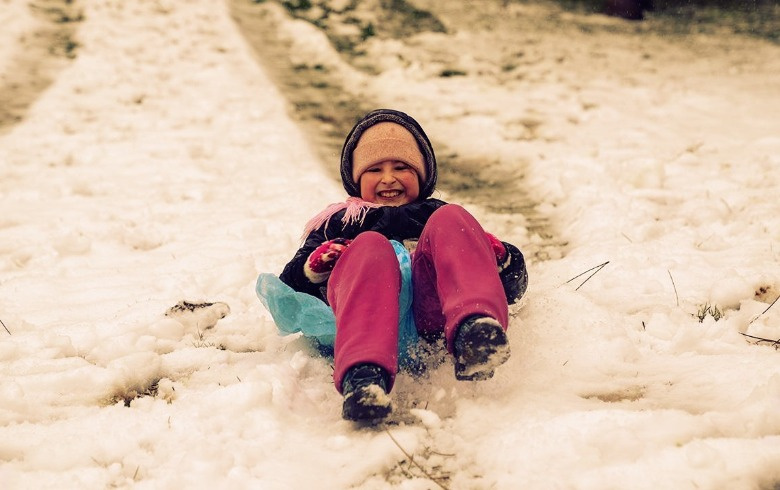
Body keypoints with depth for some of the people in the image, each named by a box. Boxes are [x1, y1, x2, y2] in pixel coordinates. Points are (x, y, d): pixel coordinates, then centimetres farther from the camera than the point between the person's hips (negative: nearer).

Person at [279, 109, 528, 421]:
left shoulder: (435, 215, 40)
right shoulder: (338, 222, 38)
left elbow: (513, 287, 30)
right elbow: (289, 288, 22)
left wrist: (500, 256, 5)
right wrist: (314, 266, -1)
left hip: (432, 309, 1)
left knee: (449, 219, -19)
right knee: (370, 246, -30)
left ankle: (476, 330, -50)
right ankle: (363, 377, -58)